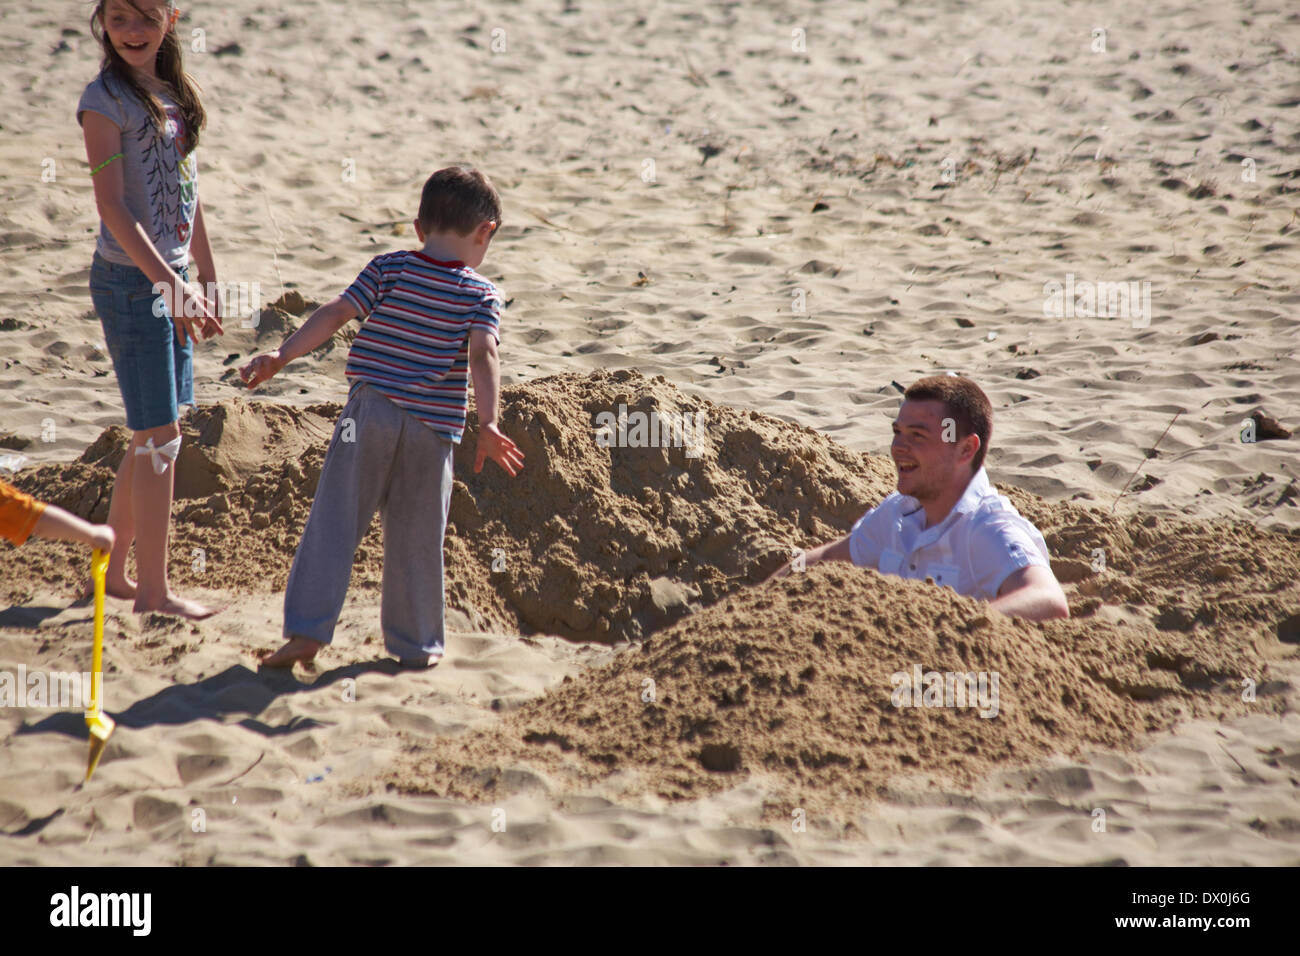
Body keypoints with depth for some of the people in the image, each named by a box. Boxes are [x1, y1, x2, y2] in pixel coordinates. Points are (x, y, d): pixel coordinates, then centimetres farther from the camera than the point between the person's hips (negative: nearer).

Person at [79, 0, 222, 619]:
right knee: (159, 438, -3)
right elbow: (111, 206, -18)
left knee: (150, 438, 14)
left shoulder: (171, 93, 10)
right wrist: (171, 284, -23)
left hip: (171, 277, 8)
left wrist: (208, 281, 18)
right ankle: (153, 590, 7)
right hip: (131, 281, -8)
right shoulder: (106, 100, -12)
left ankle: (114, 571, 25)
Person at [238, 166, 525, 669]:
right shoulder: (482, 296, 1)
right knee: (416, 540, 11)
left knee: (334, 524, 3)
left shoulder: (388, 270, 4)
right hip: (434, 426, 0)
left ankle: (306, 630, -4)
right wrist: (487, 424, -21)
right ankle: (415, 644, 20)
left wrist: (282, 355, -5)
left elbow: (335, 314, -4)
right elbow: (483, 355, -13)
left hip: (370, 414, 0)